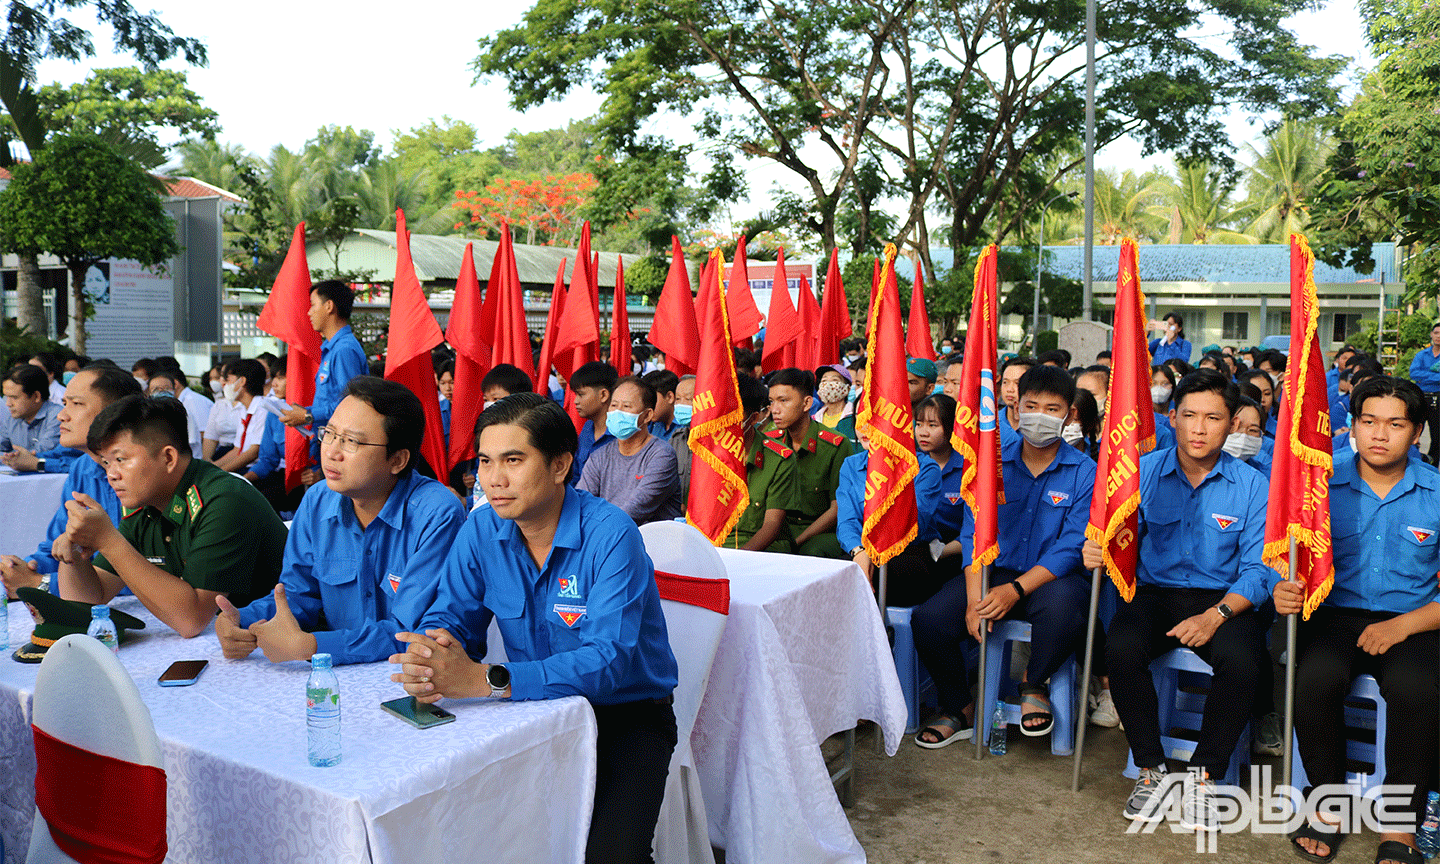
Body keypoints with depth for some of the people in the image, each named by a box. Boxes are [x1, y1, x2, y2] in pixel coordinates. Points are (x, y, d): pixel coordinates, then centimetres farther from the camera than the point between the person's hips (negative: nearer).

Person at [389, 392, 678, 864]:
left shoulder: (610, 534, -21)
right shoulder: (481, 531, -2)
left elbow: (608, 661, -30)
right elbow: (449, 618, -1)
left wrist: (485, 680, -40)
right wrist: (429, 664, -27)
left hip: (626, 714, -4)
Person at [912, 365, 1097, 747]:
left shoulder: (1084, 473, -4)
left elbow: (1071, 548, -11)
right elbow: (974, 533, -3)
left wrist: (1016, 590, -25)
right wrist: (975, 598, -18)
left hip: (1048, 576, -2)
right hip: (992, 571, 2)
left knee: (1063, 607, -37)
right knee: (928, 619, -21)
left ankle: (1035, 686, -3)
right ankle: (958, 708, 7)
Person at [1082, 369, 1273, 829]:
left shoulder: (1253, 485, 0)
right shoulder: (1144, 472, 3)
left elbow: (1258, 570, -5)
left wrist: (1216, 615, -22)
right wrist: (1097, 551, -26)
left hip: (1225, 599, -1)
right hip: (1155, 593, 1)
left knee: (1242, 661, -31)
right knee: (1120, 647, -30)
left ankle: (1205, 773, -7)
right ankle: (1152, 768, -8)